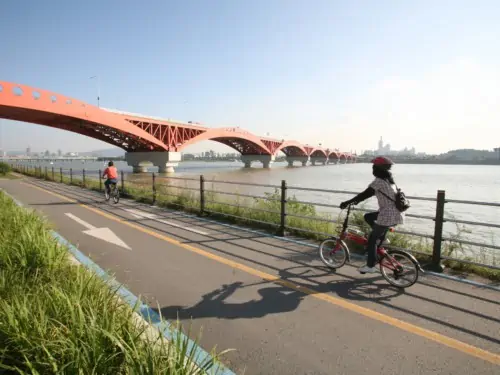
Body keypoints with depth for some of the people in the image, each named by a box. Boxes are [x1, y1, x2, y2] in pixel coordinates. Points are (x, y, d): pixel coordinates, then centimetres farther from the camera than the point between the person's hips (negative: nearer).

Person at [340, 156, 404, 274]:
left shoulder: (378, 181, -15)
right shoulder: (389, 180, 14)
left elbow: (365, 194, -15)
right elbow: (369, 193, 20)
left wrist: (347, 202, -9)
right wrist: (357, 200, 24)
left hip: (388, 216, -9)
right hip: (396, 214, 9)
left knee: (372, 239, 5)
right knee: (368, 217, 23)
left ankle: (370, 266, 14)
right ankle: (382, 236, 21)